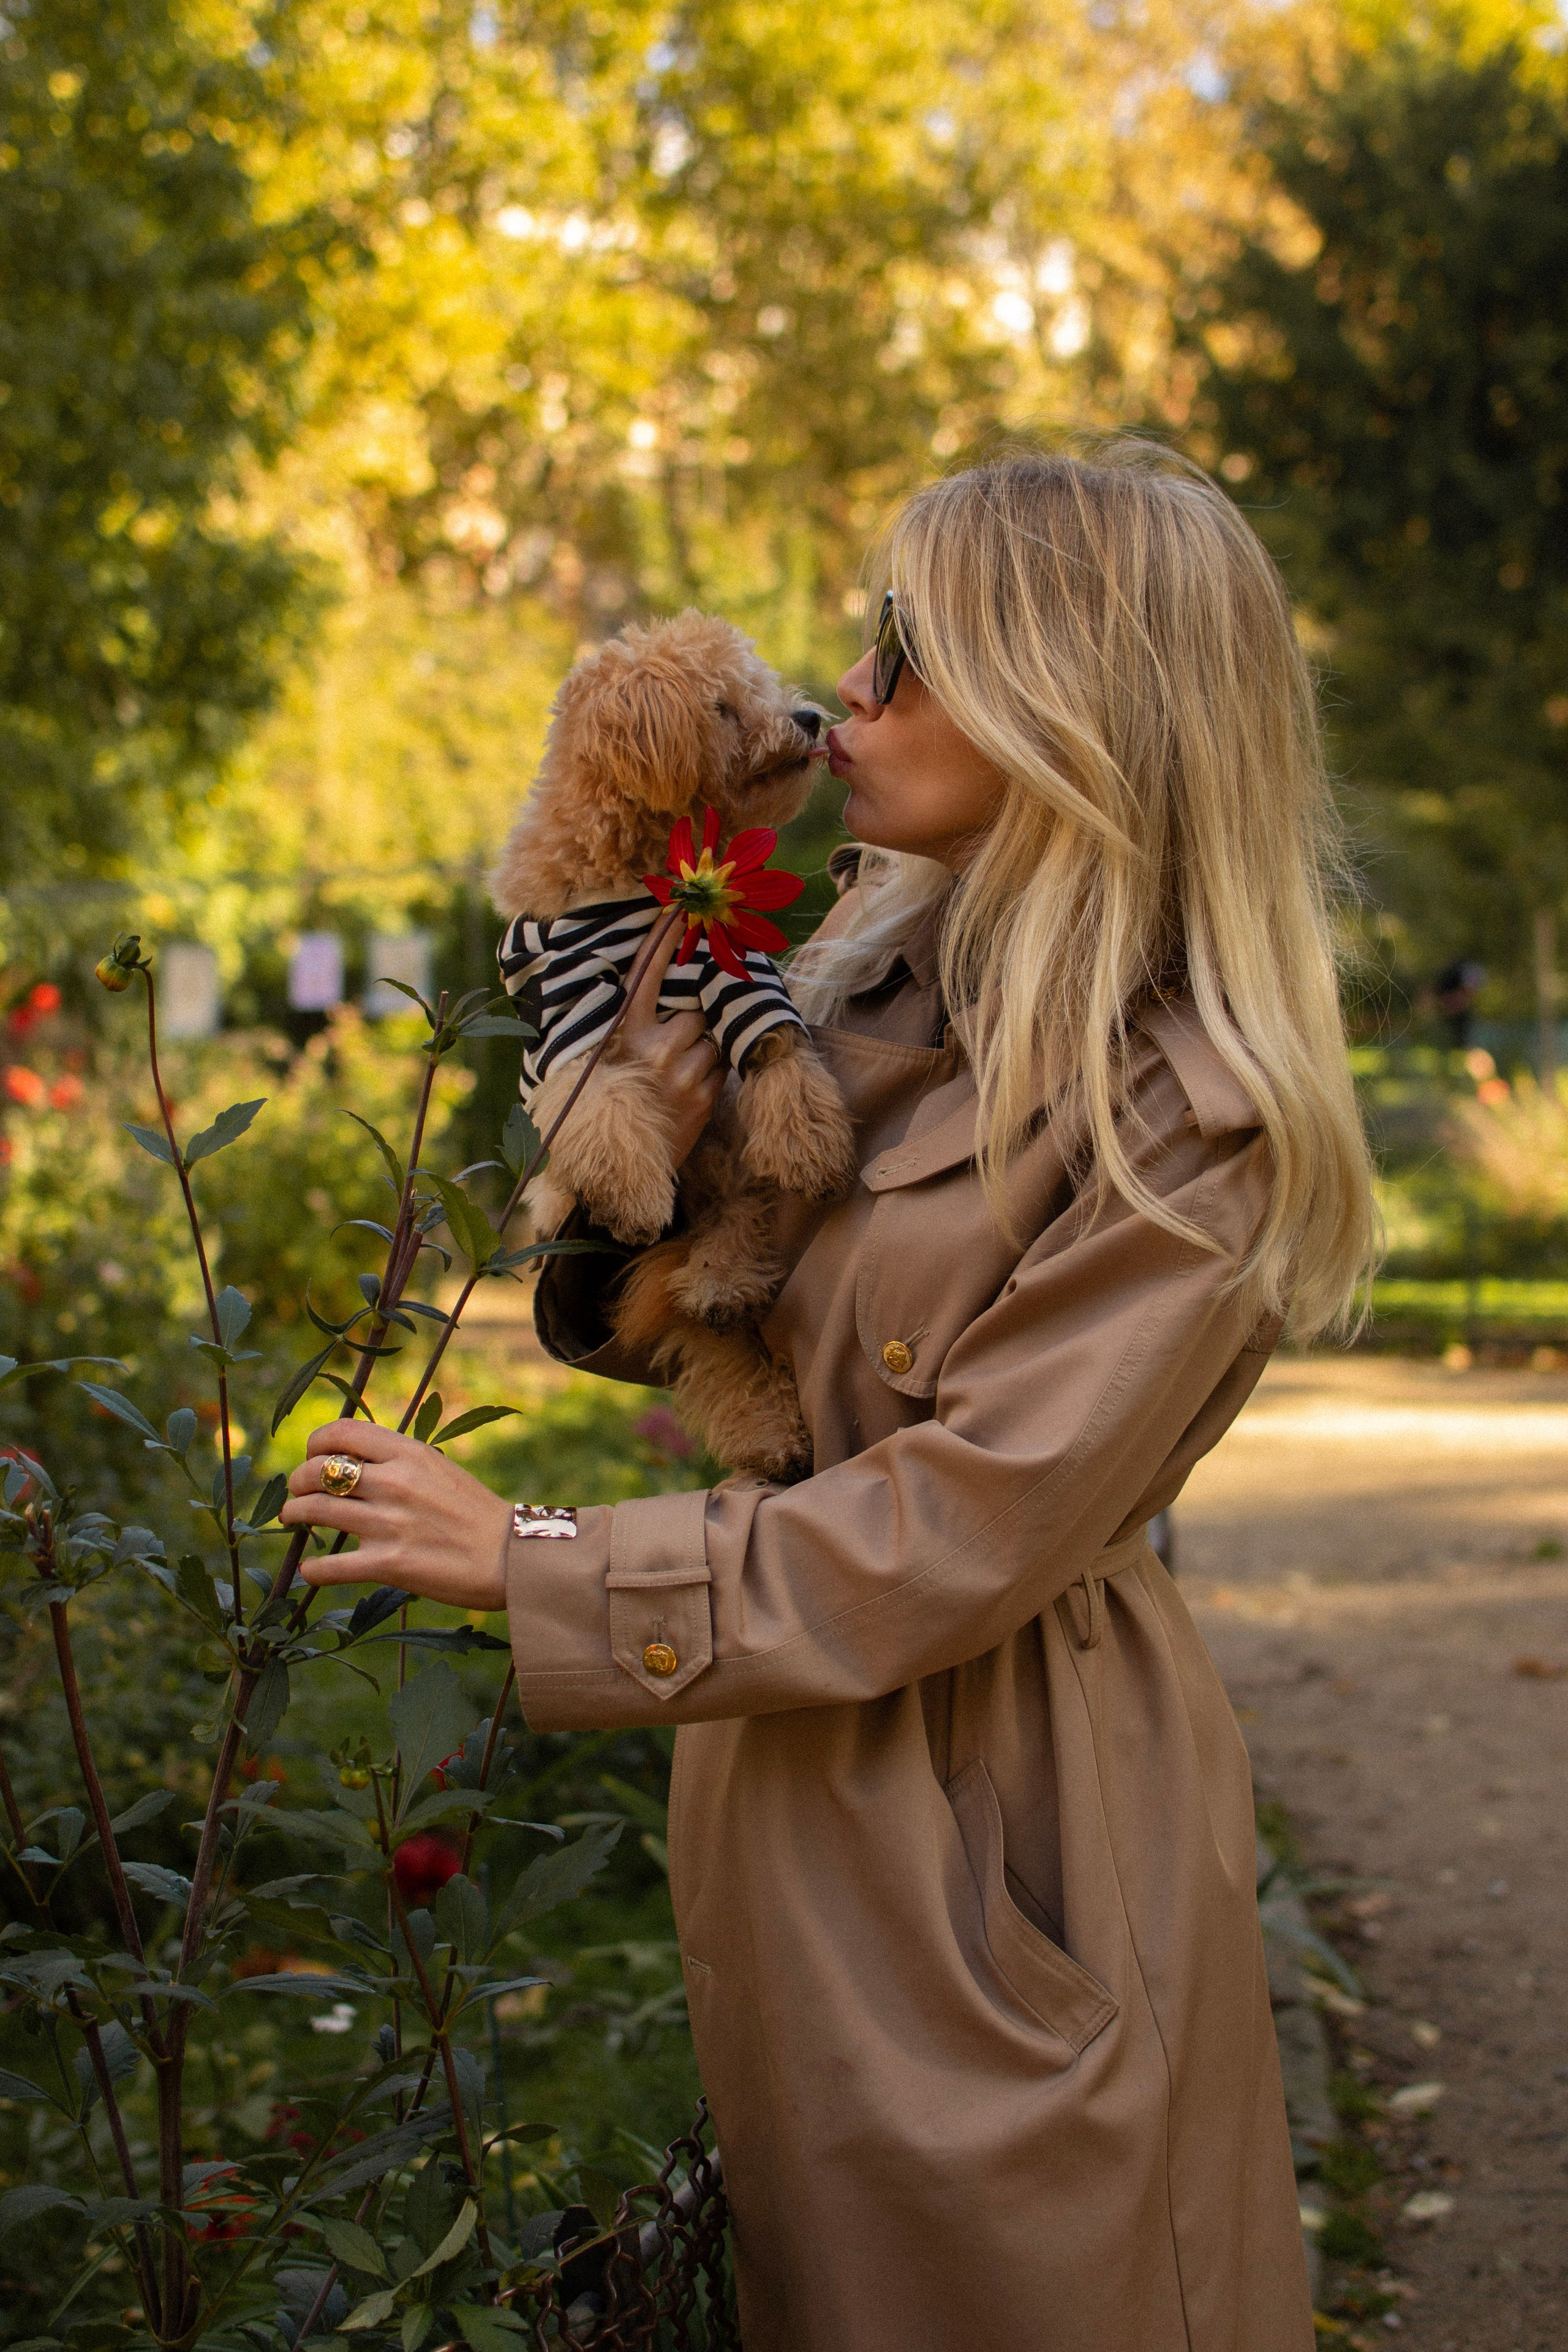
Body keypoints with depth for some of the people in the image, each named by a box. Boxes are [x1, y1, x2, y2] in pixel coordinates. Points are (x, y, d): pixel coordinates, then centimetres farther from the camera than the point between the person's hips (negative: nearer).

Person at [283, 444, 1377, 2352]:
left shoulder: (1190, 1128, -21)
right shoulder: (878, 970, 1)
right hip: (790, 1804, 7)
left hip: (1000, 1835, -7)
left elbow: (960, 1537, -22)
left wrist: (538, 1571, -18)